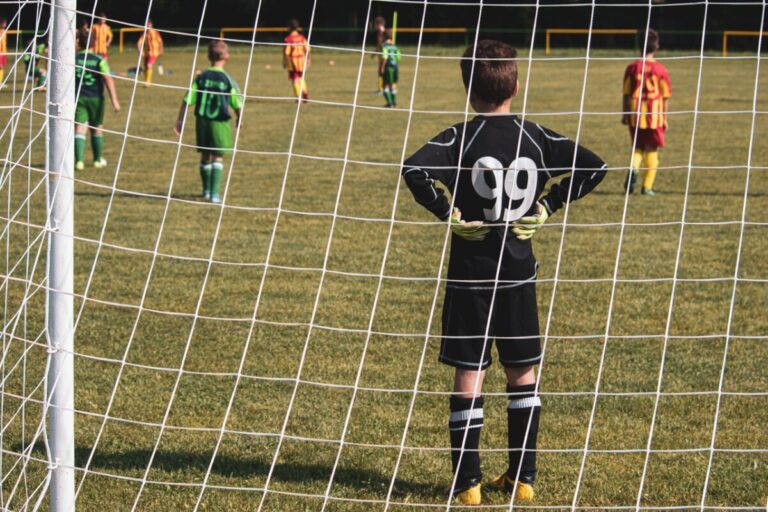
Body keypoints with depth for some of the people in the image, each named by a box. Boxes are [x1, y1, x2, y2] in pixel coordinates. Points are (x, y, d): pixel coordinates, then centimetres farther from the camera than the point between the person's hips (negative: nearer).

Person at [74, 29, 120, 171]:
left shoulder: (73, 59, 1)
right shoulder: (99, 60, -3)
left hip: (78, 97, 0)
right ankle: (98, 160, 26)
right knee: (97, 129, 16)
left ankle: (79, 160, -20)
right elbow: (108, 79, -13)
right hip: (96, 98, 0)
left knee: (79, 129, -4)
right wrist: (114, 99, -15)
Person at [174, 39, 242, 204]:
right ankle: (215, 193, -8)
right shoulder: (228, 80, -10)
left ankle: (207, 190, 31)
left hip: (202, 121, 3)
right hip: (220, 122, -3)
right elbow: (238, 105, -5)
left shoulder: (201, 77, -3)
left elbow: (187, 101, -2)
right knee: (218, 157, 1)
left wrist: (180, 120, 6)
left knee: (205, 155, 17)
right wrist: (239, 120, 15)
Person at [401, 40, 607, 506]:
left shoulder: (462, 139, -11)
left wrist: (447, 212, -15)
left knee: (468, 376, 4)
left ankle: (467, 483, 6)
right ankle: (523, 477, 17)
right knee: (523, 375, 14)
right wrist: (546, 206, 1)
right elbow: (594, 167, -1)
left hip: (470, 274, -3)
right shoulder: (536, 138, -1)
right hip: (520, 274, 3)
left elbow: (415, 169, -27)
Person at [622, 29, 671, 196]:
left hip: (635, 114, 1)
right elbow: (665, 97, -1)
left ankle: (633, 168, -15)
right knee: (652, 150, 9)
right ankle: (647, 186, 7)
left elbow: (626, 93, 2)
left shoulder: (632, 67, -1)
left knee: (638, 147, 15)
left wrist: (624, 114, 11)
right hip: (654, 114, -1)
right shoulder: (660, 69, -4)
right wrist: (664, 118, 7)